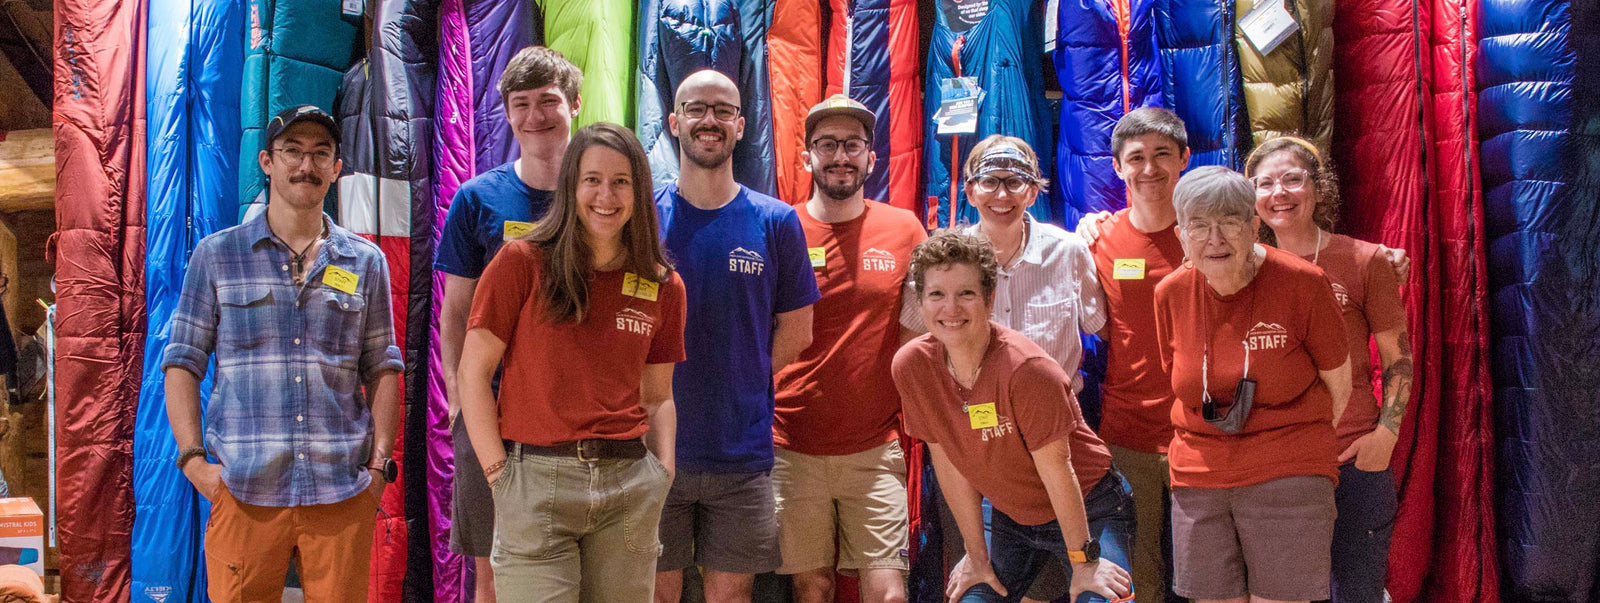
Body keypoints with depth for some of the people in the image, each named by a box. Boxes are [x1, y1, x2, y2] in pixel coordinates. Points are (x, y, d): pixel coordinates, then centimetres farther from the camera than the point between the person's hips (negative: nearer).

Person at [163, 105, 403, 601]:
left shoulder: (366, 262, 9)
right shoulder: (216, 255, 7)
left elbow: (382, 368, 11)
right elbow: (182, 362, 7)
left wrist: (381, 460, 1)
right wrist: (192, 458, -4)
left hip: (343, 492, 1)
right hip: (245, 493, -1)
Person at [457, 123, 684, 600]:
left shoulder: (664, 287, 9)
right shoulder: (522, 262, -2)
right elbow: (474, 372, -2)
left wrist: (662, 476, 4)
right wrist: (499, 471, -7)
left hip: (629, 487, 3)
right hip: (536, 479, -3)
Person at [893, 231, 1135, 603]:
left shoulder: (1028, 369, -28)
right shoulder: (910, 366, -14)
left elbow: (1055, 468, -21)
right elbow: (948, 462, -5)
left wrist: (1084, 561, -13)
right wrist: (976, 554, 1)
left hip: (1088, 510, -4)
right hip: (1009, 517, 4)